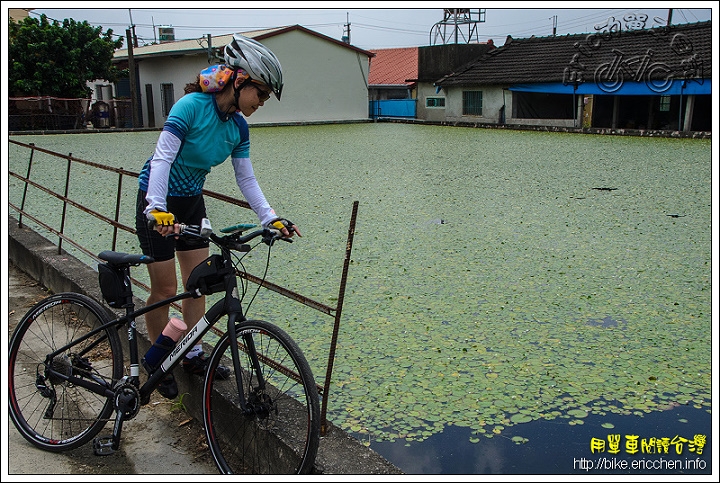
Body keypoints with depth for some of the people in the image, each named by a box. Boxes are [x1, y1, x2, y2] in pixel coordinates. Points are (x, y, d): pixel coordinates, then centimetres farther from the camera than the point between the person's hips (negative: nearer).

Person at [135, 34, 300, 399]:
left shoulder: (238, 126, -4)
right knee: (165, 289, -1)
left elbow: (246, 180, -1)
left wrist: (270, 218, -12)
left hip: (192, 202, 7)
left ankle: (194, 356, 24)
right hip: (158, 203, -7)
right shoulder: (192, 106, -24)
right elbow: (163, 158, -31)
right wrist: (157, 209, -43)